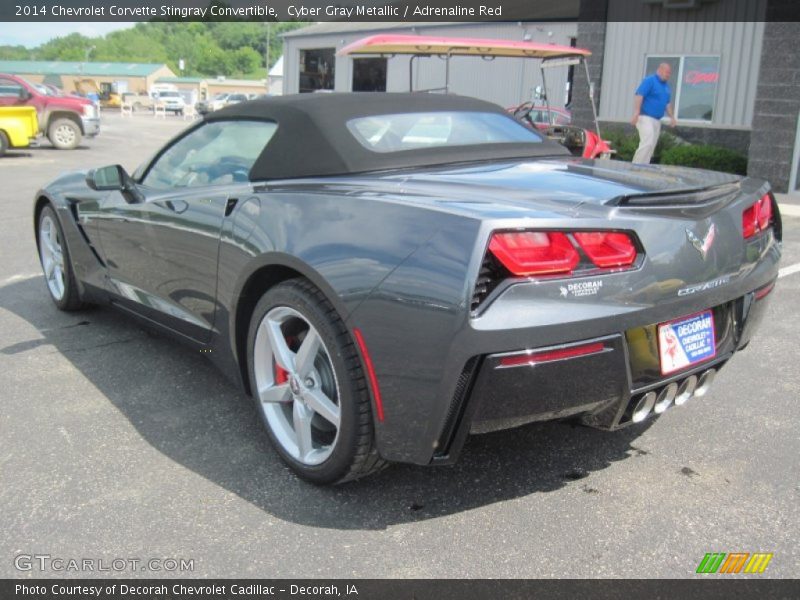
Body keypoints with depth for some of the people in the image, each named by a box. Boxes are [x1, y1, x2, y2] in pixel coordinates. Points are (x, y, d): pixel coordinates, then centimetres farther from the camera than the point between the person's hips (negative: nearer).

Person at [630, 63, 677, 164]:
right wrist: (636, 113, -27)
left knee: (651, 146, 5)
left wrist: (672, 117, 21)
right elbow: (639, 96, -17)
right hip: (645, 117, -8)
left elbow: (667, 103, 27)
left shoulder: (666, 85, 18)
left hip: (657, 120, 8)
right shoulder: (649, 80, -7)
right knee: (647, 143, -20)